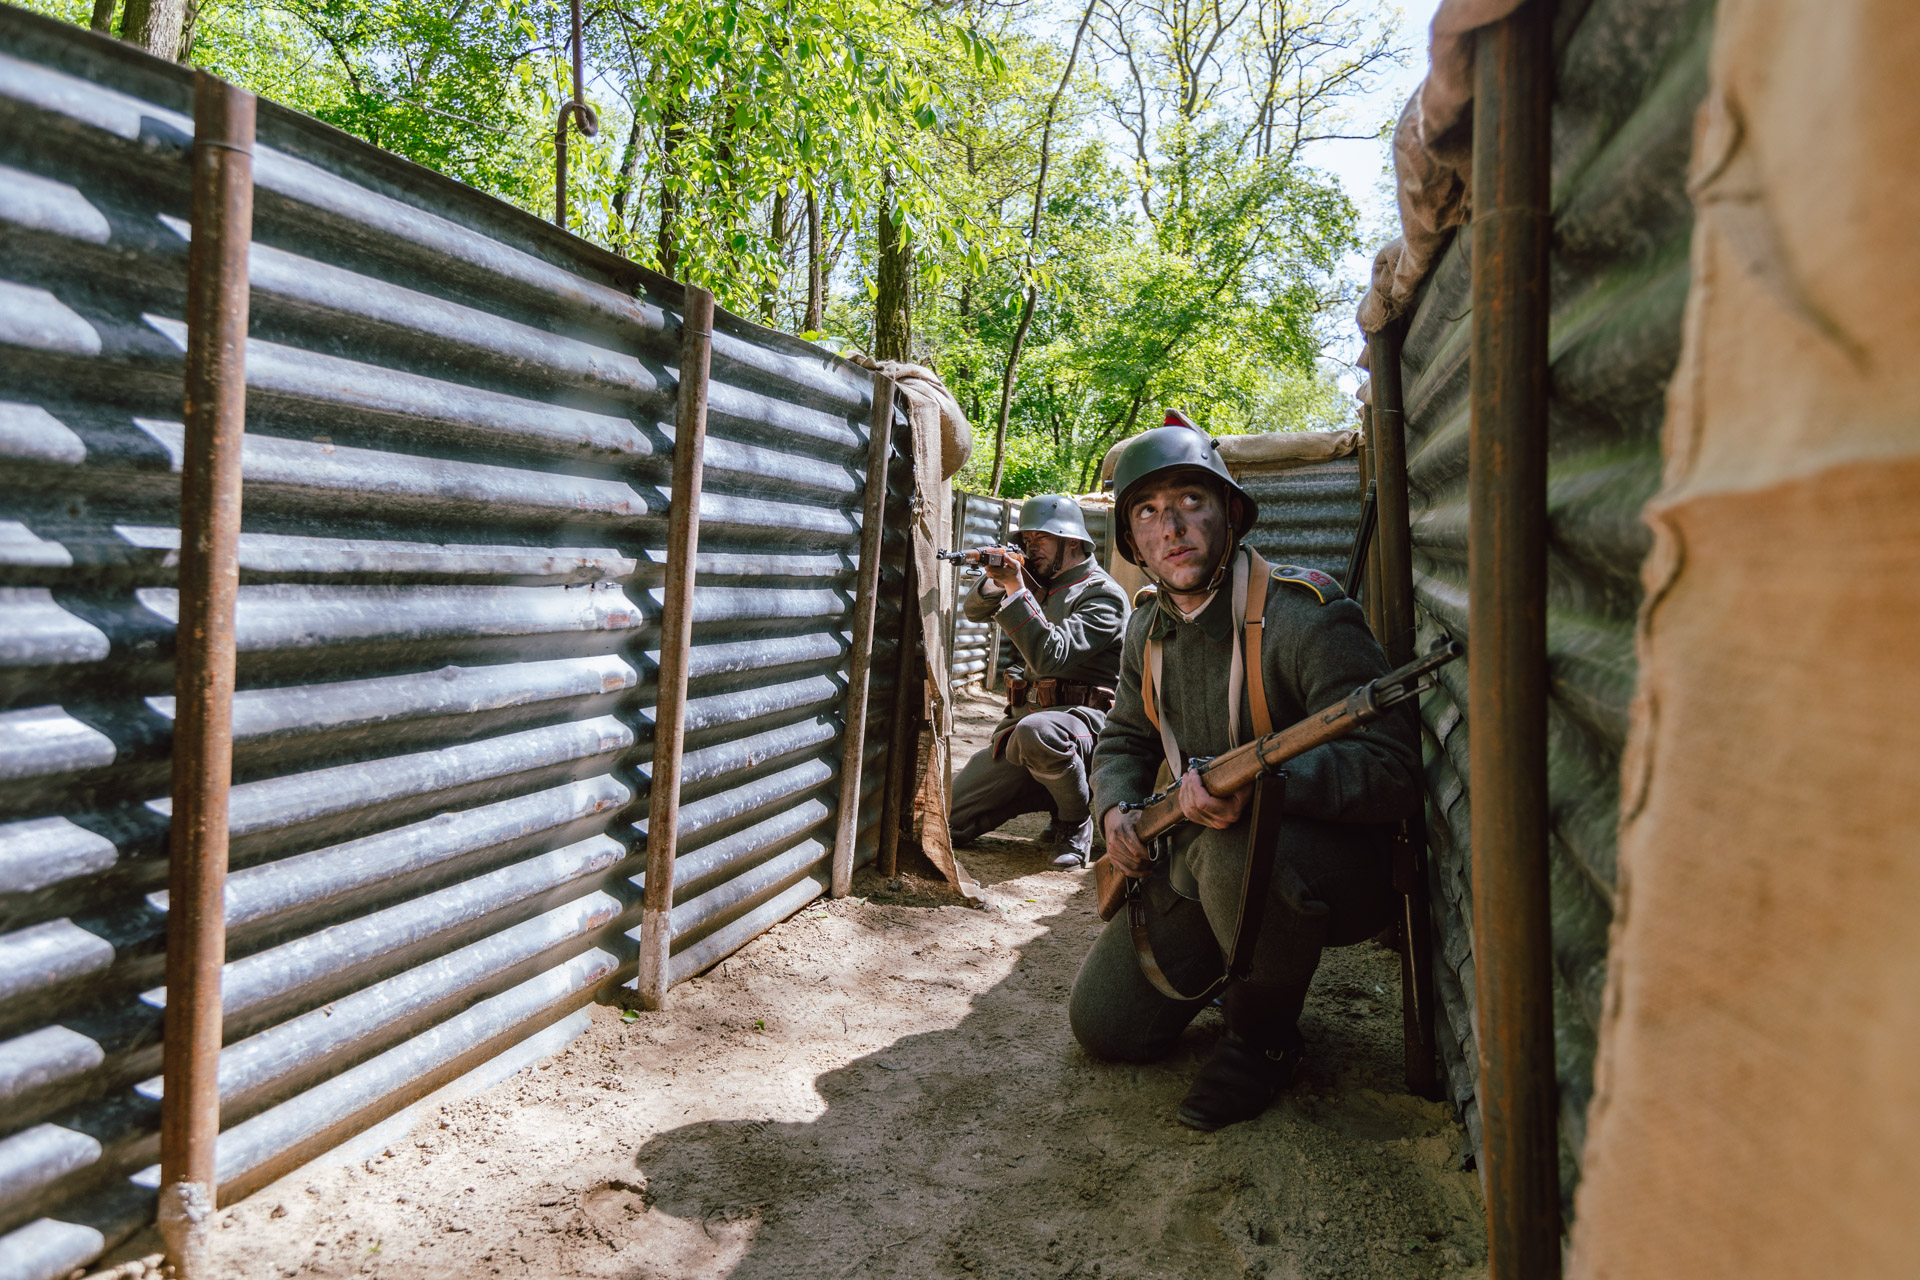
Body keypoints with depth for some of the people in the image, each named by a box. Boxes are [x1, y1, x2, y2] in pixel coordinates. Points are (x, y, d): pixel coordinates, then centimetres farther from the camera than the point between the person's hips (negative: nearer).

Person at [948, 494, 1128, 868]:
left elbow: (1050, 656, -24)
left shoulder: (1101, 595, -11)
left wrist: (1015, 589, -26)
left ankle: (1075, 823, -16)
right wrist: (995, 581, -7)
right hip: (1021, 717, 7)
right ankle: (1042, 792, 19)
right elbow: (975, 611, 15)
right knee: (947, 822, -2)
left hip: (1080, 717, -7)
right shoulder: (1040, 583, 14)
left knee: (1036, 731, -45)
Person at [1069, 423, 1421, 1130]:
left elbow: (1392, 767, -28)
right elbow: (1123, 740, 17)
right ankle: (1228, 964, 30)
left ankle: (1265, 1036, -10)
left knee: (1237, 852, -40)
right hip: (1192, 864, 7)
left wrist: (1256, 776, -43)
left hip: (1334, 864, -6)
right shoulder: (1150, 627, 3)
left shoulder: (1304, 613, -21)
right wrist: (1117, 809, -5)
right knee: (1105, 1025, 2)